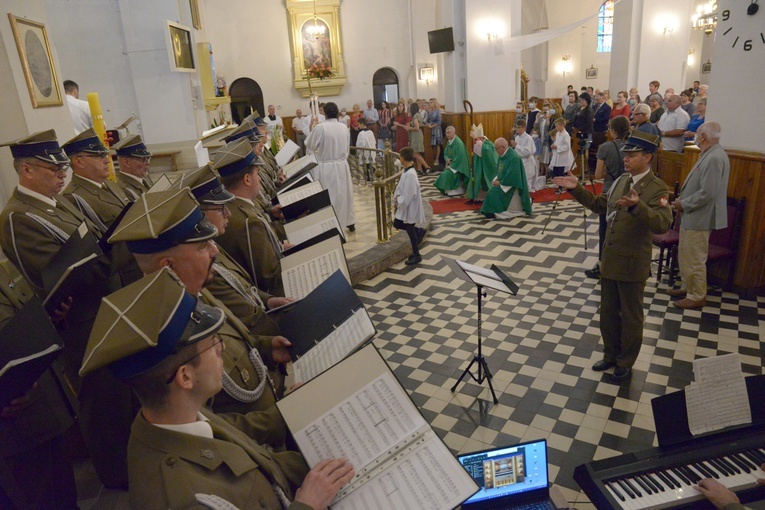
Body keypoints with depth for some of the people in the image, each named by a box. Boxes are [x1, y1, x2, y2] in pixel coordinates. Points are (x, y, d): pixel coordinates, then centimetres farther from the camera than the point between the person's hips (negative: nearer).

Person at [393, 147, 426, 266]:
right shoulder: (406, 170, 4)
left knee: (410, 230, 3)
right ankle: (419, 231, 32)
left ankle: (416, 256, 19)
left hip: (410, 206, -9)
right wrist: (397, 196, -3)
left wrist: (398, 200, -14)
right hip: (405, 204, 9)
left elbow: (409, 194, -26)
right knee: (397, 224, 17)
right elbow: (400, 186, 13)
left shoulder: (410, 174, -27)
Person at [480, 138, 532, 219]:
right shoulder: (501, 156, 5)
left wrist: (500, 182, -17)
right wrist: (496, 179, -4)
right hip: (502, 183, 8)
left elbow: (512, 175, -25)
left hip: (513, 186, -8)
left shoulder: (514, 157, -22)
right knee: (491, 194, -8)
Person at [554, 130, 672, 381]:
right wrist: (576, 188, 8)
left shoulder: (656, 188, -16)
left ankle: (625, 363, 29)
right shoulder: (621, 180, 7)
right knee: (608, 313, 19)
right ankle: (611, 355, 37)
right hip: (609, 260, 7)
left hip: (632, 264, -7)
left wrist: (637, 206, -47)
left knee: (630, 316, 11)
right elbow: (599, 204, 20)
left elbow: (662, 224, -31)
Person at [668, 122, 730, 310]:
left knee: (694, 259, 1)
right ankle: (688, 288, 35)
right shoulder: (709, 155, 10)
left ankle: (697, 297, 14)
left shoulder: (715, 158, -22)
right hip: (692, 216, 10)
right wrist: (682, 200, 7)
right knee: (685, 256, 20)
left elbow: (707, 194, -26)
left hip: (699, 219, -10)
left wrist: (683, 204, -15)